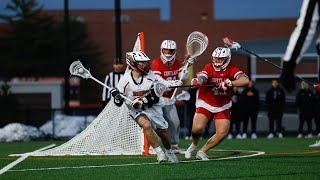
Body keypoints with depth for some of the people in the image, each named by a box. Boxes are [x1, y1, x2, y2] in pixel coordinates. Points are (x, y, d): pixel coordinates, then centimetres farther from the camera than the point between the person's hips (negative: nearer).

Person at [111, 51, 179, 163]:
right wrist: (117, 97, -26)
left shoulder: (150, 76, -10)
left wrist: (143, 101, -30)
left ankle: (169, 153, 38)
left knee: (162, 132, 8)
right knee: (147, 125, -29)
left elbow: (155, 97, -15)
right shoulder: (125, 79, -12)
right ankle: (159, 153, -20)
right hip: (137, 111, -2)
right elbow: (119, 103, -4)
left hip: (153, 108, 2)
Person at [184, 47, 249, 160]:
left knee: (222, 133, -13)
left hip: (223, 107, 1)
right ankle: (194, 145, 14)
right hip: (205, 104, -1)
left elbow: (245, 80, -29)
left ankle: (202, 152, 7)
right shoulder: (209, 68, -10)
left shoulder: (231, 70, -11)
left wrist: (228, 83, -41)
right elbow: (202, 77, -31)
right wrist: (197, 81, -55)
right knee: (197, 128, -20)